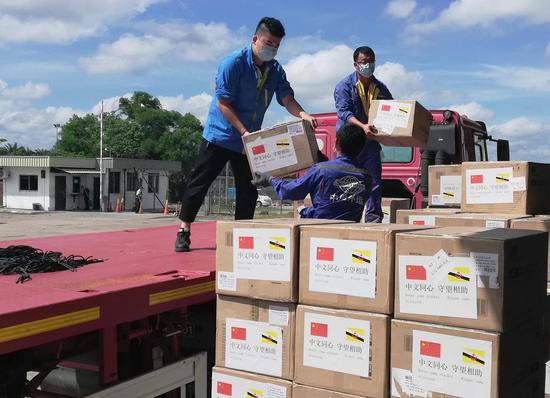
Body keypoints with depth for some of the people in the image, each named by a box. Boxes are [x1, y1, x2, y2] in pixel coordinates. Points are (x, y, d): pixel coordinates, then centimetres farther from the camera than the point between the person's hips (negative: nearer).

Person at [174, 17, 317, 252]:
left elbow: (287, 99, -4)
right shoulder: (233, 63, -16)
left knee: (248, 190, 7)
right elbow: (222, 103, -19)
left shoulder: (275, 70, 3)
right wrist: (244, 131, -25)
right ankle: (183, 232, 9)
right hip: (220, 135, -6)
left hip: (250, 141, 6)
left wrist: (302, 114, -26)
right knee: (199, 184, -2)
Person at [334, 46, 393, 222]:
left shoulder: (380, 88, 13)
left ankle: (374, 220, 9)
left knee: (375, 182, 3)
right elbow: (344, 111, -14)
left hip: (371, 142, 4)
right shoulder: (345, 86, -1)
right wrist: (362, 126, -30)